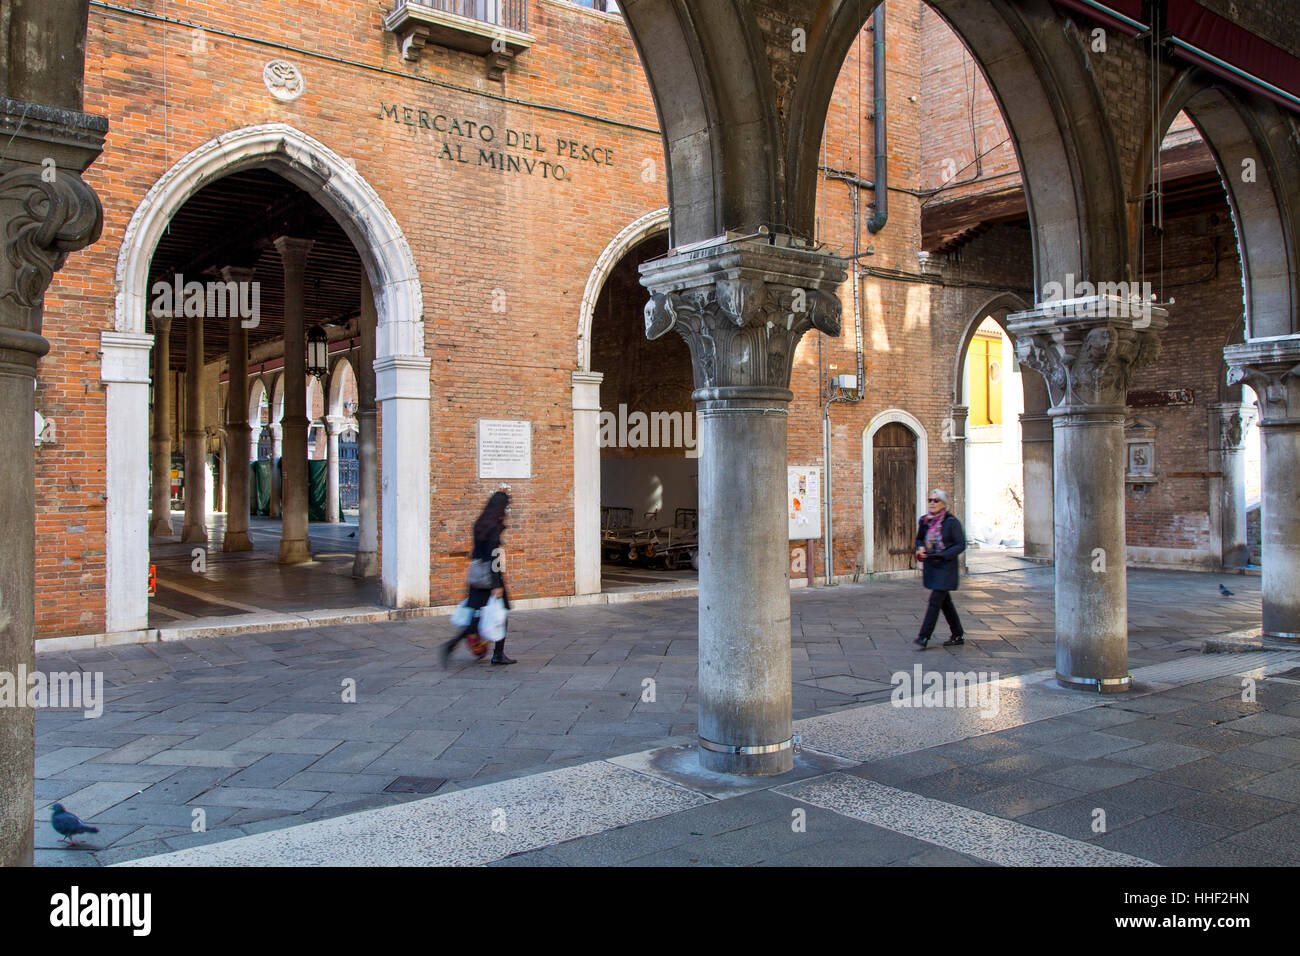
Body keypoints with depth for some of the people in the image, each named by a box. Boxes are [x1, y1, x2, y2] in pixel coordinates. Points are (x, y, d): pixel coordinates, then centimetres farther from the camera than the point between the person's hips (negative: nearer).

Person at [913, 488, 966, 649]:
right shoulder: (924, 520, 5)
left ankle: (924, 637, -8)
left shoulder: (952, 522, -12)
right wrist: (920, 548, -5)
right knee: (945, 601, 14)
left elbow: (961, 545, -11)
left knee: (935, 600, -10)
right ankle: (958, 636, 25)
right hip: (930, 566, 7)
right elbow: (919, 539, 18)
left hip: (946, 567, -7)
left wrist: (942, 555, -21)